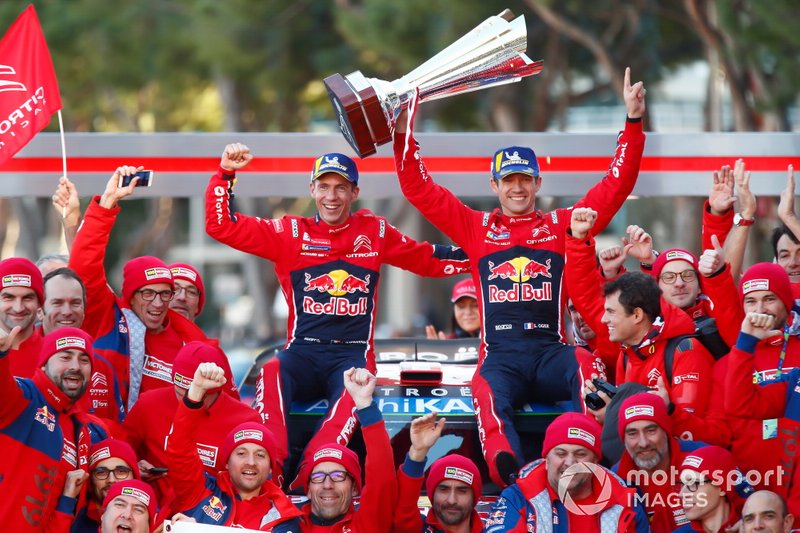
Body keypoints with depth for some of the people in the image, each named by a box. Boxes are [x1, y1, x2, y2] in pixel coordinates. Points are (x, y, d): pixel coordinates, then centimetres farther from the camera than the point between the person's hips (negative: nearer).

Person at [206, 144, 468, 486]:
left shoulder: (374, 232, 13)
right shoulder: (291, 233, 9)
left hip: (353, 355, 0)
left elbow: (426, 260, 24)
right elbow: (221, 226, 5)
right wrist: (225, 175, -7)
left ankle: (308, 475, -51)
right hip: (303, 354, 0)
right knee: (271, 375, -35)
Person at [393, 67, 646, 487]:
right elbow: (418, 189, 18)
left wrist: (633, 121, 8)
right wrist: (403, 133, 9)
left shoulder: (562, 226, 19)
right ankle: (510, 480, -59)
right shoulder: (476, 228, 20)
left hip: (550, 353, 1)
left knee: (586, 365, -34)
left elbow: (617, 184, 15)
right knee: (488, 395, -35)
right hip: (500, 355, -1)